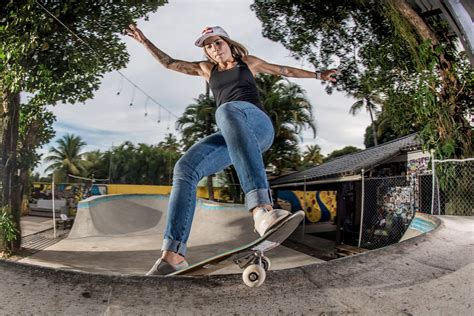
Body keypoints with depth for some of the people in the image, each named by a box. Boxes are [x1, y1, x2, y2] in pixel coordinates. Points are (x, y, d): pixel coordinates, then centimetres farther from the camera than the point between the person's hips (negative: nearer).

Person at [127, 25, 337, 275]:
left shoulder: (248, 62, 25)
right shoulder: (206, 69, 30)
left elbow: (286, 70, 35)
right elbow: (169, 63, 29)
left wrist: (317, 75, 41)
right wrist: (144, 41, 22)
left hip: (259, 125, -4)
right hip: (232, 138, 4)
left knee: (227, 110, -41)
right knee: (185, 168, -22)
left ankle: (261, 208, -63)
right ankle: (173, 253, -27)